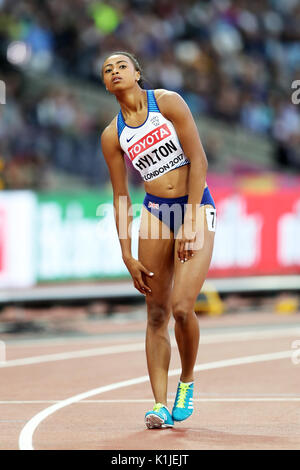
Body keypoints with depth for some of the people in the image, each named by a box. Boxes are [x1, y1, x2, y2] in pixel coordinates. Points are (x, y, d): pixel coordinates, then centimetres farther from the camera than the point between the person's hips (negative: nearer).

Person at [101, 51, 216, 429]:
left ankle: (187, 380, 8)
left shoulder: (168, 102, -4)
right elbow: (120, 198, 9)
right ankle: (160, 404, 0)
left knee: (182, 306, -17)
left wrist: (190, 221, -13)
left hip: (197, 208, -4)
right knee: (156, 313, -2)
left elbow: (198, 160, -8)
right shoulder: (112, 135, 5)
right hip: (155, 211, 4)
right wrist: (127, 257, 3)